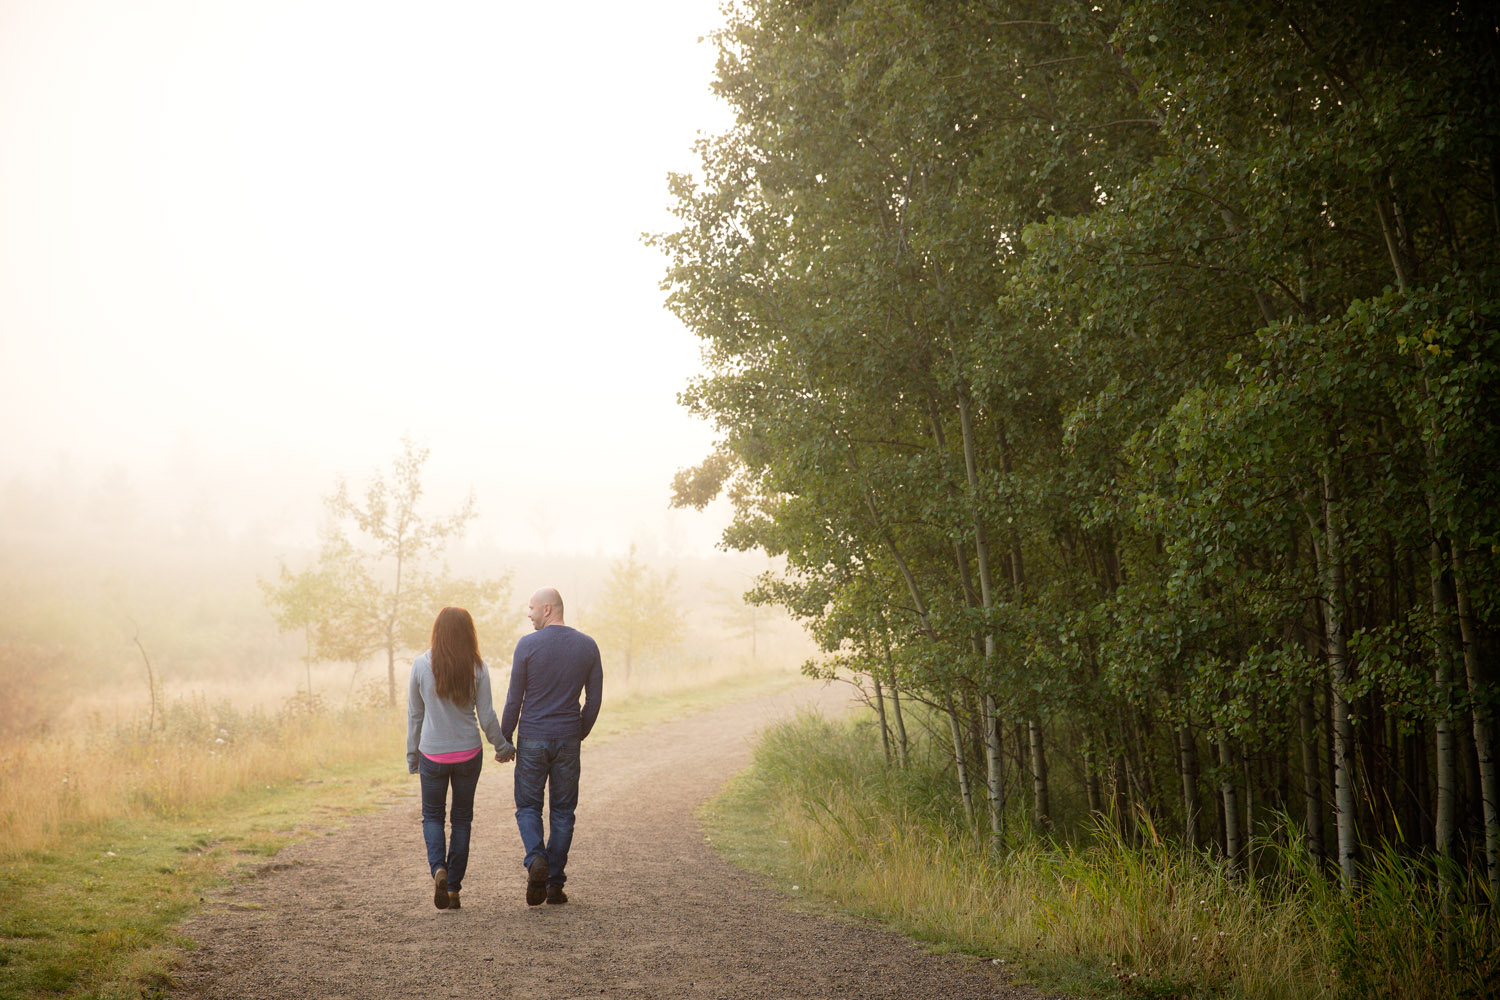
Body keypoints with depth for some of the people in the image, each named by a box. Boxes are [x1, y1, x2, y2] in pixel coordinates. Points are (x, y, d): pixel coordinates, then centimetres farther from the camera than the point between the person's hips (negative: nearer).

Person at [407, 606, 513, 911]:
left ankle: (438, 869, -10)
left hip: (433, 754, 0)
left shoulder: (421, 665, -7)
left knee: (432, 816, 15)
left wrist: (412, 755, 12)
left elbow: (414, 714, 1)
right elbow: (487, 716, -4)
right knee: (462, 818, 13)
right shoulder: (476, 668, -7)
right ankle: (454, 888, 14)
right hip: (468, 753, 1)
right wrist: (503, 746, 12)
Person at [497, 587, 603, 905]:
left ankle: (536, 859, -15)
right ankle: (555, 883, 9)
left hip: (532, 739, -2)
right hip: (568, 741, 2)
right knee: (562, 811, 10)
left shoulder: (527, 645, -8)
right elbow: (594, 699, 5)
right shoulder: (587, 646, 1)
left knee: (528, 807, 10)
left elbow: (514, 699, -6)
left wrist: (504, 740, 4)